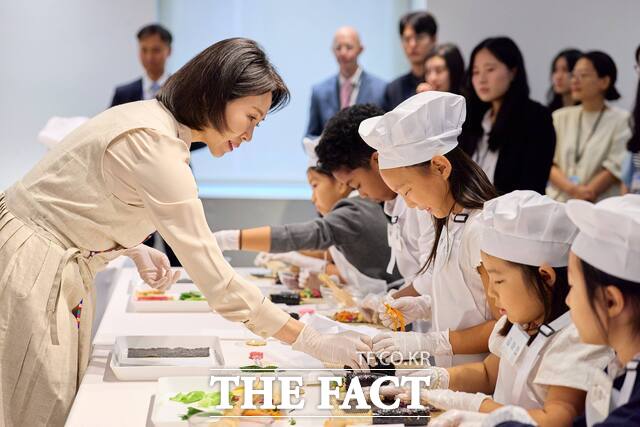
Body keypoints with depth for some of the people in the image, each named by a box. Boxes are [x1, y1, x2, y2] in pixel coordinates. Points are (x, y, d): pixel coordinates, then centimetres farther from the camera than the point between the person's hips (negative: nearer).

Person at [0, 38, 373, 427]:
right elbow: (215, 278, -29)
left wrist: (137, 250, 1)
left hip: (62, 267, 10)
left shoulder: (155, 119, 4)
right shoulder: (155, 145, -26)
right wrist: (313, 342, -25)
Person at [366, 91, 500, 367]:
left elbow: (504, 327, -16)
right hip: (452, 377, 8)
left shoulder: (481, 229, -14)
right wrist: (424, 308, 8)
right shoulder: (451, 222, 13)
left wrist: (428, 342, -16)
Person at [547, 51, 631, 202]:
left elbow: (615, 167, -4)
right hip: (558, 202, 2)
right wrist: (572, 189, -11)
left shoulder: (620, 120, 4)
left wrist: (583, 196, -14)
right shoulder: (560, 117, 16)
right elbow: (548, 163, 6)